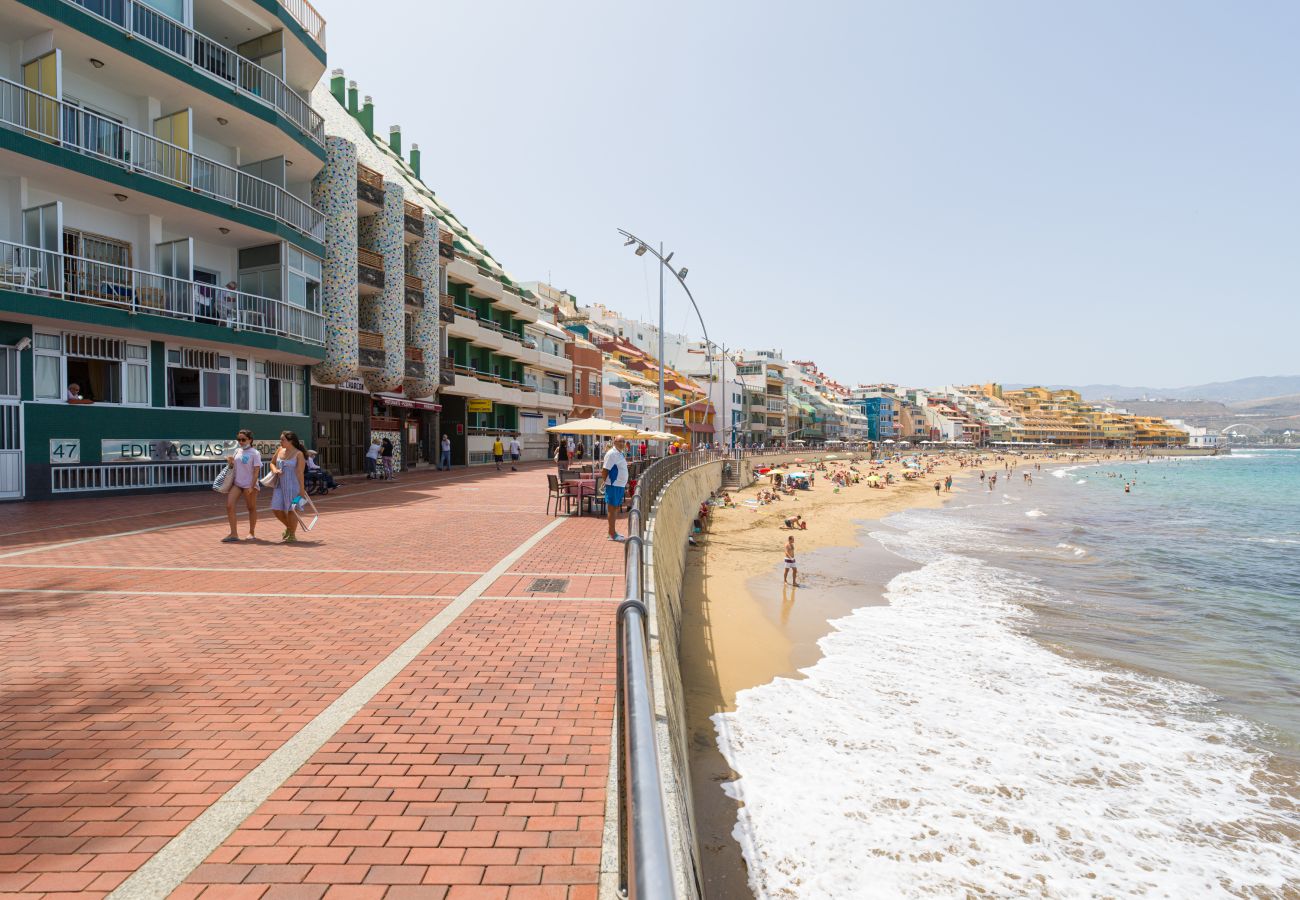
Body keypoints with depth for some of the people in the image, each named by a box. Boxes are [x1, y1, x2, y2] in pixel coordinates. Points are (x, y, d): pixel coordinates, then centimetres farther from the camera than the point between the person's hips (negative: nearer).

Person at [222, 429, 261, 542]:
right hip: (237, 483, 6)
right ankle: (234, 534, -4)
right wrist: (229, 462, -3)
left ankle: (252, 532, 21)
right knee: (229, 505, -8)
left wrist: (252, 486, -18)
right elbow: (232, 466, 21)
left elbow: (256, 471, -12)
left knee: (251, 508, 7)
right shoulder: (237, 451, 10)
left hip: (249, 485, -6)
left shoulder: (254, 453, -8)